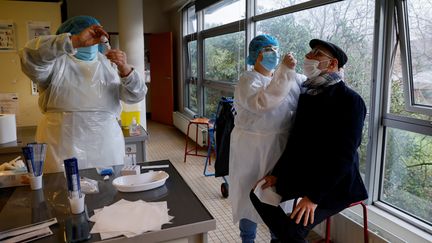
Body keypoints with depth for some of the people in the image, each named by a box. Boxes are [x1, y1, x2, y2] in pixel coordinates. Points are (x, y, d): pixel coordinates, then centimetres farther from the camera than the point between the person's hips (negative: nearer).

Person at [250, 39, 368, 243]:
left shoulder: (350, 100, -17)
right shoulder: (307, 94, 5)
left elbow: (344, 155, -22)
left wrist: (314, 196, -26)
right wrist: (277, 173, 0)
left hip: (335, 183, -7)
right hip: (304, 173, 7)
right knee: (259, 194, -2)